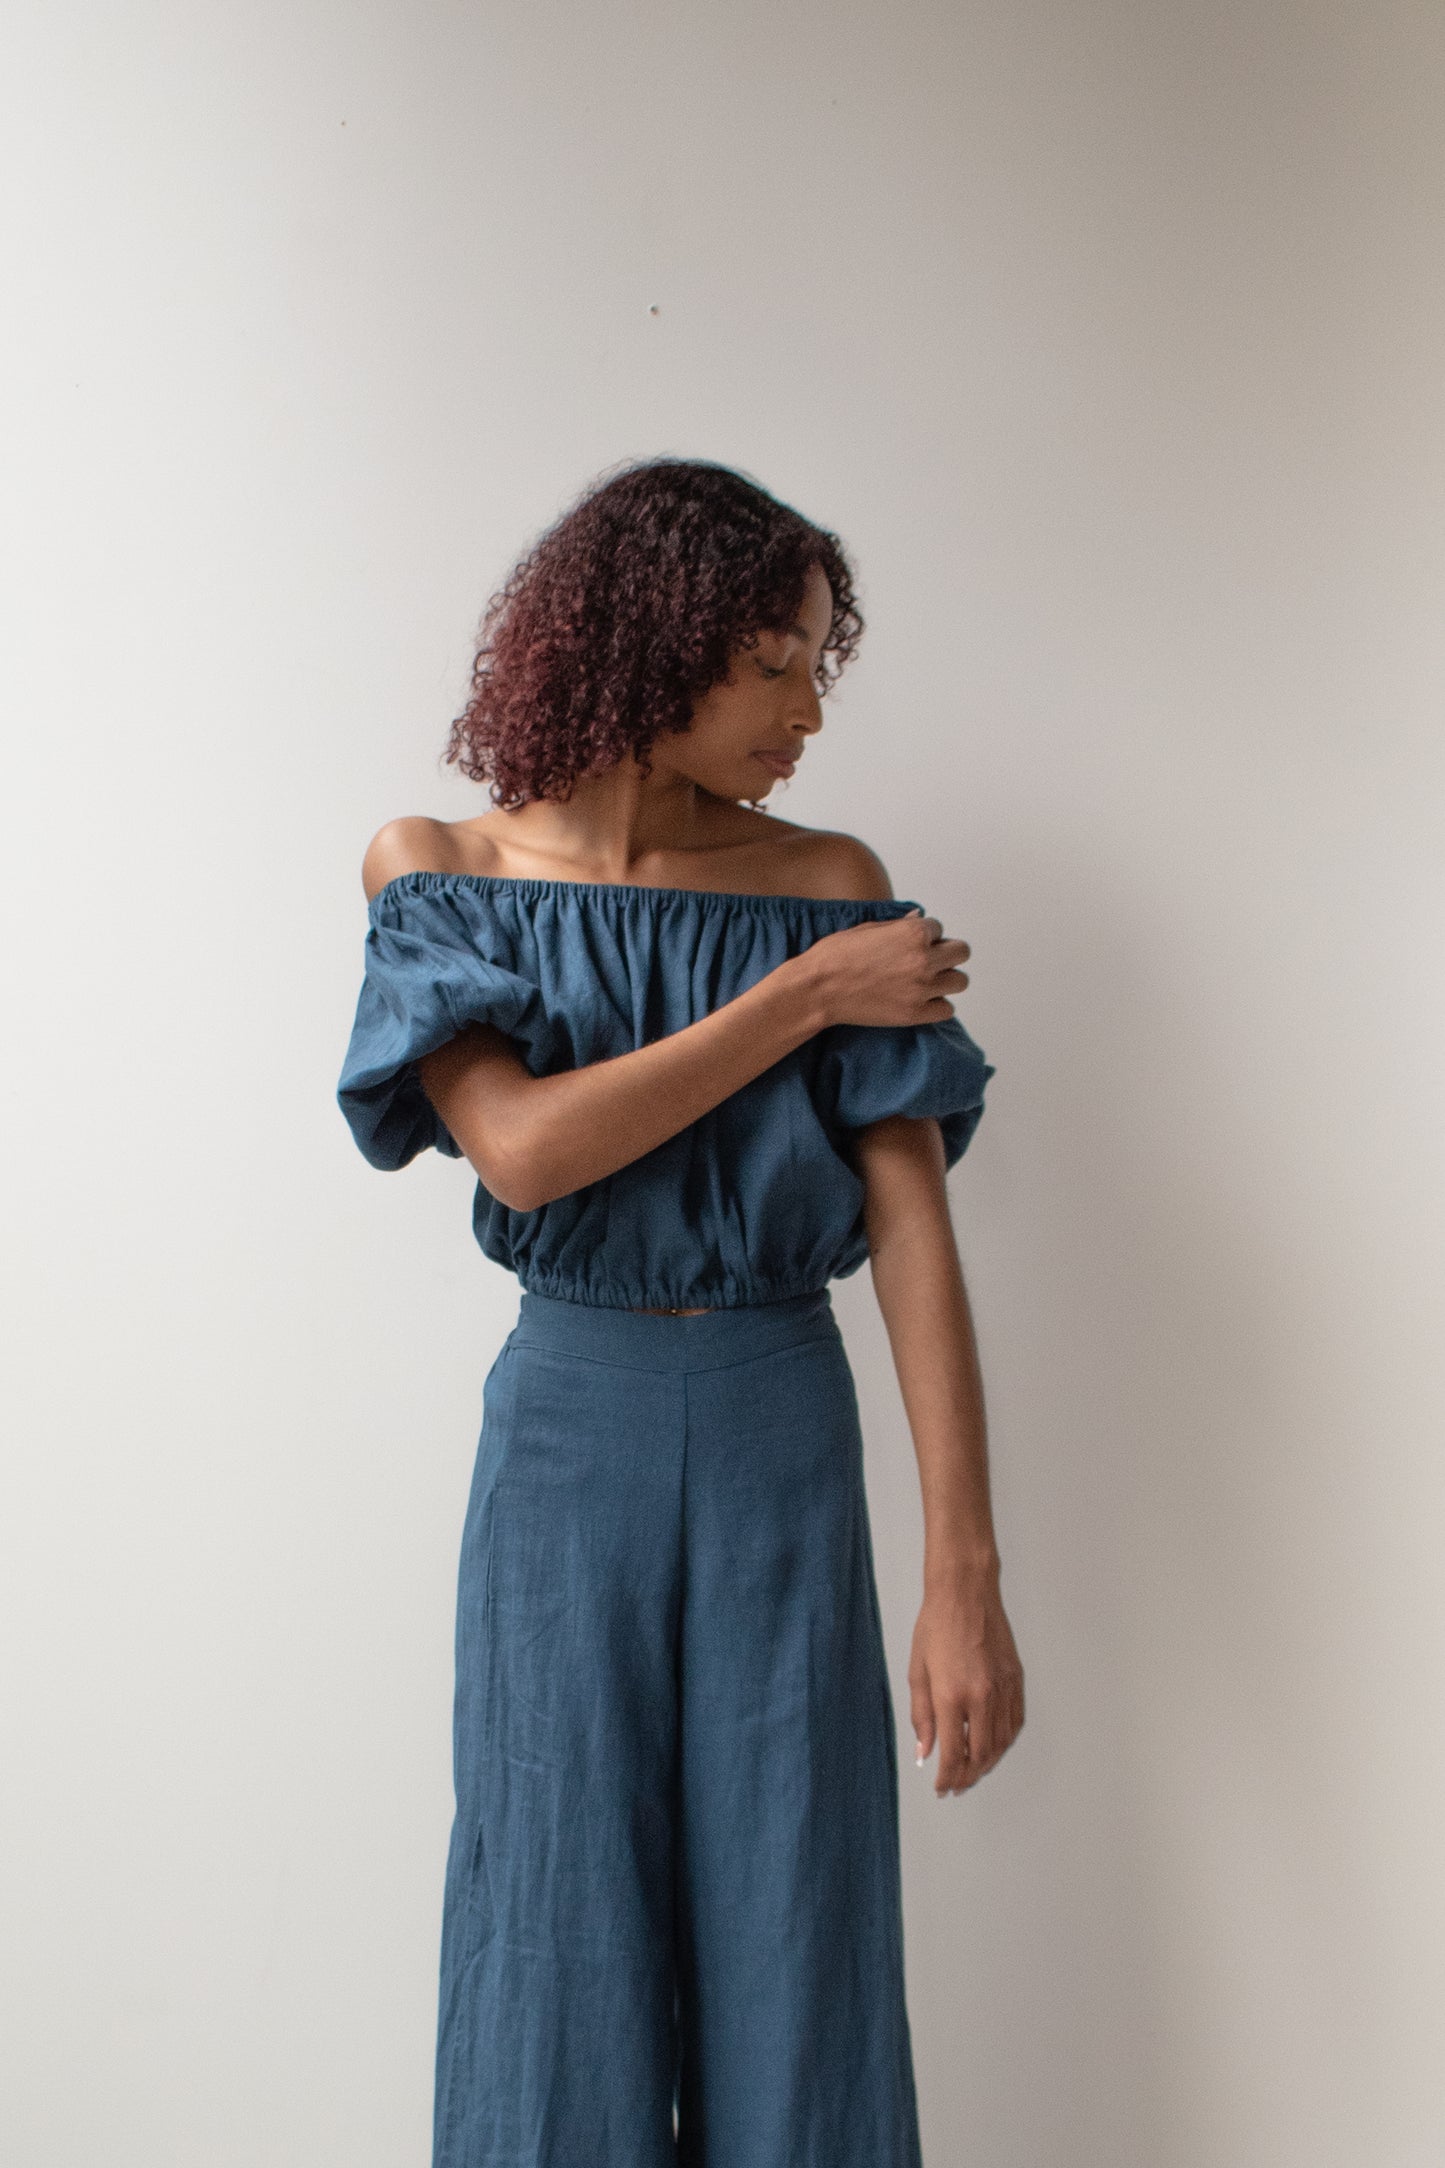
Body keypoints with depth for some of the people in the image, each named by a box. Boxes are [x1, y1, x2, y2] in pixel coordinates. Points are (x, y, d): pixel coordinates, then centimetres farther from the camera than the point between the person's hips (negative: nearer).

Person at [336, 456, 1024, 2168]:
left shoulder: (832, 886, -2)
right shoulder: (442, 873, -1)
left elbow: (912, 1223, -9)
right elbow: (524, 1150, -16)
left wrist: (964, 1574, -14)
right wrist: (808, 991, -15)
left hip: (785, 1435, 1)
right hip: (565, 1430, 0)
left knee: (795, 1952, 9)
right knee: (565, 1945, 10)